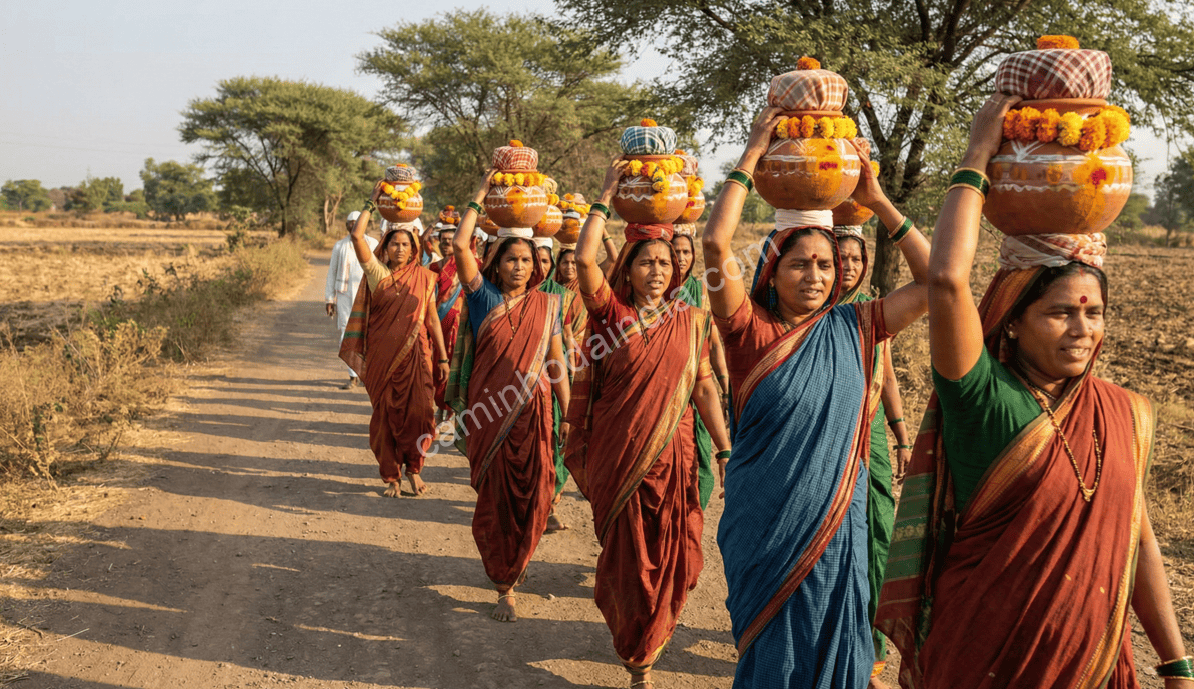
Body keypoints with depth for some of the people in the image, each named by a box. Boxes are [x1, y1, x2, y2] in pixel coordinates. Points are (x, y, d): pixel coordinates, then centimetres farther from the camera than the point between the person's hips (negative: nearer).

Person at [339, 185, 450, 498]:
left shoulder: (424, 276, 5)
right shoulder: (377, 272, 2)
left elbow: (432, 318, 8)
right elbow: (357, 236, -11)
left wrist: (443, 357, 6)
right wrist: (372, 203, -5)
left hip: (415, 355, 0)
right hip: (382, 355, 0)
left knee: (418, 412, -5)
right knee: (385, 414, 4)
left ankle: (413, 469, 18)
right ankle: (391, 477, 18)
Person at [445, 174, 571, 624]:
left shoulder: (547, 305, 7)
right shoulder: (484, 297, 2)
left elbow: (556, 363, 9)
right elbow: (460, 245, -11)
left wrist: (569, 415, 6)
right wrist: (480, 196, -4)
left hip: (531, 413, 1)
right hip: (487, 412, -1)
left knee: (530, 495, 3)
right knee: (494, 496, 2)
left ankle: (516, 560, 31)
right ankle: (505, 586, 14)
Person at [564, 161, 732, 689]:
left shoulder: (690, 321, 4)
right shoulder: (612, 312, -3)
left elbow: (704, 387, 6)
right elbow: (584, 259, -19)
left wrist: (727, 450, 3)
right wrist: (607, 195, -11)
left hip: (672, 457, 2)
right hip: (618, 457, -2)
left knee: (668, 557, 7)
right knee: (626, 554, 8)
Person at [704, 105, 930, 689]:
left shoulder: (852, 329, 1)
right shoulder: (751, 331, -8)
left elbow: (934, 280, 1)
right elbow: (715, 243, -21)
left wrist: (877, 202, -2)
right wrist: (753, 154, -15)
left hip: (836, 525, 3)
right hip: (765, 527, -2)